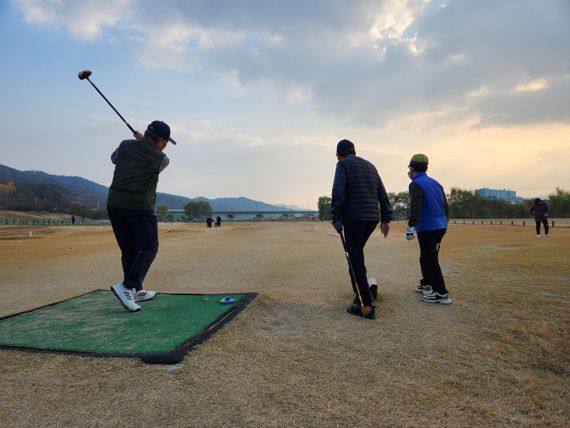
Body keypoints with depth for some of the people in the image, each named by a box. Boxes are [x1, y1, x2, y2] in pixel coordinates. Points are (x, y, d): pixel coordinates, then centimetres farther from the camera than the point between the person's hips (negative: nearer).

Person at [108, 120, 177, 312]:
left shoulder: (125, 145, 8)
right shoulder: (161, 159, -4)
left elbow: (114, 158, 29)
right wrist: (143, 141, 24)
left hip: (114, 203, 7)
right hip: (139, 208, -6)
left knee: (129, 249, 12)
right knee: (148, 248, -2)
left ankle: (135, 290, 21)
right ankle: (127, 286, -20)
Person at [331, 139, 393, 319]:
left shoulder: (343, 164, 1)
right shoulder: (370, 166, 20)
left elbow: (338, 192, -13)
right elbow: (382, 194, 16)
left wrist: (336, 218, -7)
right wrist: (386, 218, 17)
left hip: (354, 218, -7)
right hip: (372, 217, 7)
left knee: (356, 260, -2)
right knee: (356, 255, 21)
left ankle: (366, 305, -2)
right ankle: (362, 293, 21)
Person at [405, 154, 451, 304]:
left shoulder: (416, 184, -10)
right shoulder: (435, 183, 14)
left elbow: (416, 207, -25)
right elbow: (446, 206, 17)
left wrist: (411, 226, -31)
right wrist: (444, 222, 27)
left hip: (427, 228, -9)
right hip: (441, 226, 9)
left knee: (430, 260, -3)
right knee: (426, 257, 21)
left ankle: (441, 293, -1)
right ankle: (425, 285, 35)